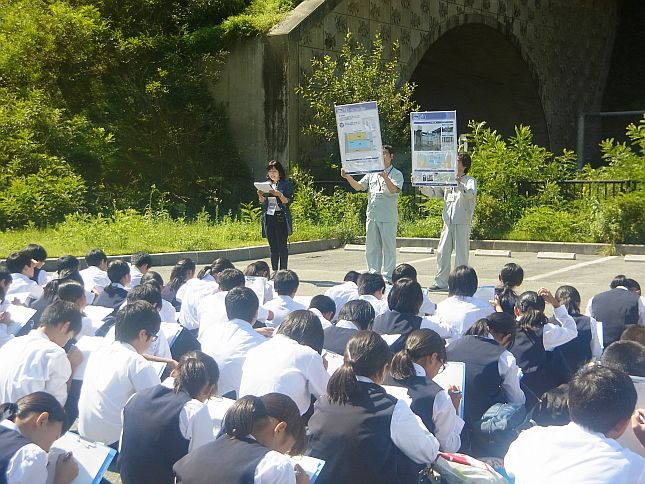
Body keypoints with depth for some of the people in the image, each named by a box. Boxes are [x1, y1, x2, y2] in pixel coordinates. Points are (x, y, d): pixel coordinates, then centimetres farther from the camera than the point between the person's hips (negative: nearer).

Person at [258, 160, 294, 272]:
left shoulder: (286, 184, 0)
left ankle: (283, 270, -4)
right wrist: (260, 195, -5)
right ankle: (274, 270, 11)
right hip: (268, 217, 5)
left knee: (282, 245, -6)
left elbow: (288, 202, -8)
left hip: (281, 217, -5)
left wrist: (279, 195, -24)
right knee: (273, 246, 7)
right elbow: (263, 202, 16)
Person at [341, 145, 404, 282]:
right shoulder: (372, 174, 16)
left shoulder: (396, 174, 0)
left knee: (388, 247, -2)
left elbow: (394, 190, -16)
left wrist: (385, 177, -32)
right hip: (372, 215, 5)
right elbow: (358, 186, 9)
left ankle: (388, 276, 3)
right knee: (371, 247, 8)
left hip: (388, 217, -5)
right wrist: (348, 177, -7)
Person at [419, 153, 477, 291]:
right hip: (448, 222, 6)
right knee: (442, 252, 5)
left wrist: (459, 184, -34)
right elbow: (433, 193, 15)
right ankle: (441, 282, 12)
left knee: (461, 253, -3)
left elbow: (472, 194, -19)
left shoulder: (470, 181, 0)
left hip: (462, 223, -6)